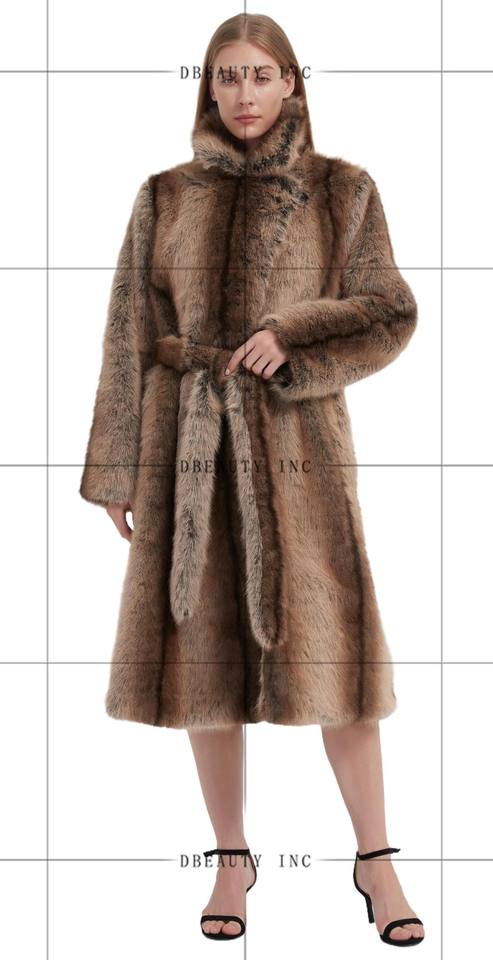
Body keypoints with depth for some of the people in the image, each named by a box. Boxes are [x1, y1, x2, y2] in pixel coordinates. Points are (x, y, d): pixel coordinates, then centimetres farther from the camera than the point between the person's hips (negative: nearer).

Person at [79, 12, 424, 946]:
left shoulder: (343, 191, 5)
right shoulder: (166, 197, 8)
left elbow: (388, 314, 2)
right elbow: (131, 336, 6)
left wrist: (291, 337, -15)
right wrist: (117, 466, 3)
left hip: (298, 440, -1)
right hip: (189, 441, 2)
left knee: (327, 642, -3)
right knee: (203, 647, 5)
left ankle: (376, 859, 11)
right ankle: (232, 857, 19)